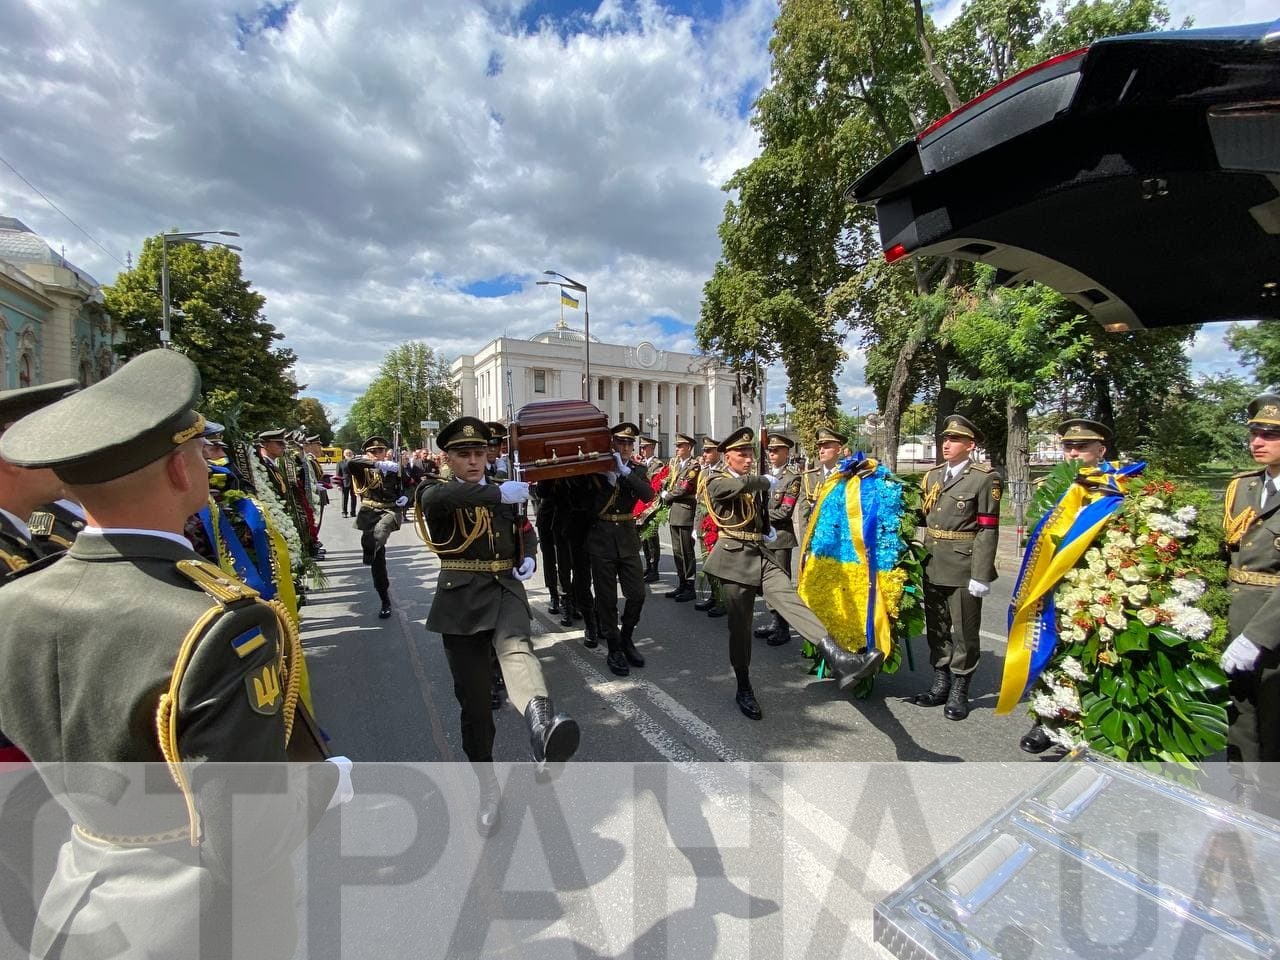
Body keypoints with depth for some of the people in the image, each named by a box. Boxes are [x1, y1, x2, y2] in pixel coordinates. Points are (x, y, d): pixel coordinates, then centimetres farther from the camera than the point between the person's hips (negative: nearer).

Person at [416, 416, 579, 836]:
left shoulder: (507, 492, 10)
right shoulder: (435, 493, 0)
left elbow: (526, 532, 24)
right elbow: (436, 497, -27)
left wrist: (529, 558, 2)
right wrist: (497, 493, -39)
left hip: (505, 589, 1)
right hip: (461, 598, -1)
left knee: (515, 645, -33)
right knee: (473, 699, 6)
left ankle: (541, 721, -60)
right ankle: (487, 786, 26)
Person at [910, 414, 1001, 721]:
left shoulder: (985, 478, -8)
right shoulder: (933, 475, 11)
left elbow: (988, 530, -12)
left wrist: (981, 576, -16)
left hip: (964, 569, -6)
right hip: (933, 567, 6)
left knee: (964, 632, 7)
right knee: (936, 628, 15)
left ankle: (959, 691, 22)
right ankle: (940, 684, 29)